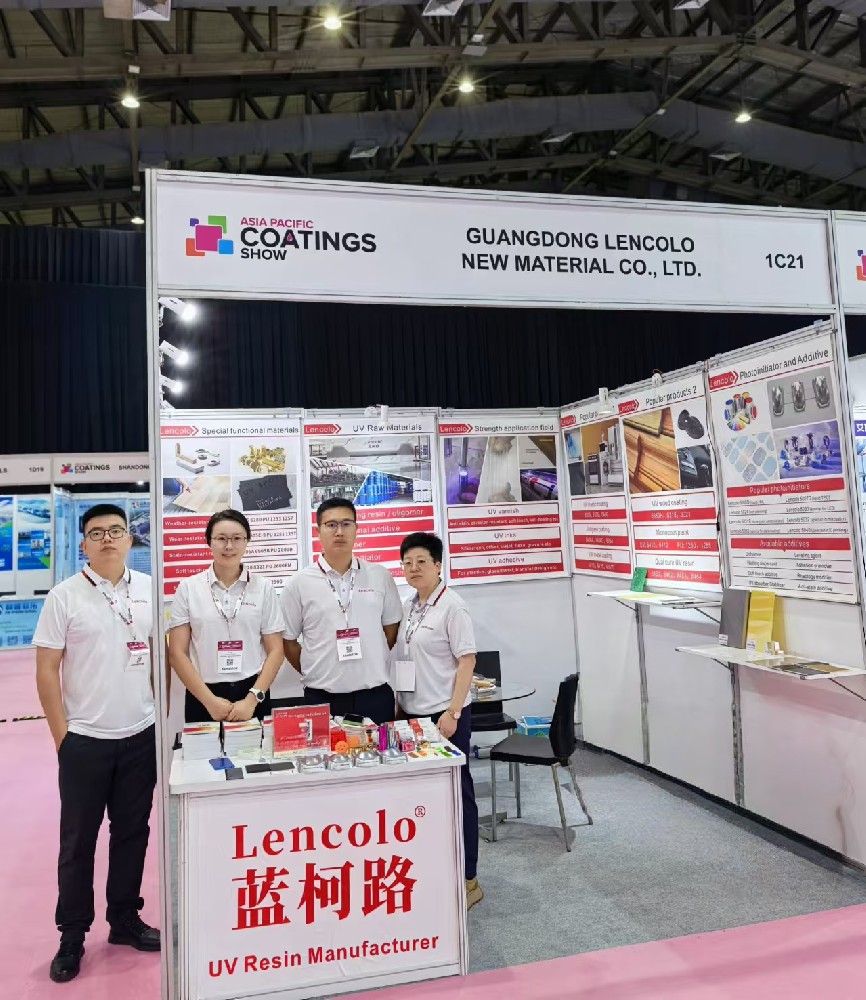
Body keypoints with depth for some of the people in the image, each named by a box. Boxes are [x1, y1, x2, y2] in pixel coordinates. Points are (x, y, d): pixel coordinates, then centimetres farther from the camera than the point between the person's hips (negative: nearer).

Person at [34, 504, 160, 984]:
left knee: (132, 832, 14)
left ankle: (125, 919, 32)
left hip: (142, 736, 3)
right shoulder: (64, 596, -6)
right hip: (85, 740, -3)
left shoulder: (148, 589, 2)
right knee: (78, 840, 10)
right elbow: (46, 671, -5)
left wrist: (162, 714, 6)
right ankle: (72, 936, 27)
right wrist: (62, 737, -6)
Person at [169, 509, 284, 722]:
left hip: (252, 695, 0)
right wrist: (209, 700, -8)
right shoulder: (188, 588, 0)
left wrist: (252, 699, -10)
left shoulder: (263, 587, 1)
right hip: (203, 698, 0)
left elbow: (275, 650, 0)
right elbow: (177, 653, -1)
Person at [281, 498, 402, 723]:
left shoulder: (380, 577, 2)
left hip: (375, 696, 1)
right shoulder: (300, 583, -1)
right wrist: (313, 674, 5)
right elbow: (287, 639, 5)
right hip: (322, 699, -1)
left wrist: (372, 667, 8)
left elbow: (391, 628, 10)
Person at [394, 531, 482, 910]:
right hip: (412, 713, 7)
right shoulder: (407, 608, 9)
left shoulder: (452, 606, -11)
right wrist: (397, 705, 11)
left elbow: (467, 661, -13)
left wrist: (452, 712, -17)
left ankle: (468, 880, 18)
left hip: (445, 714, -6)